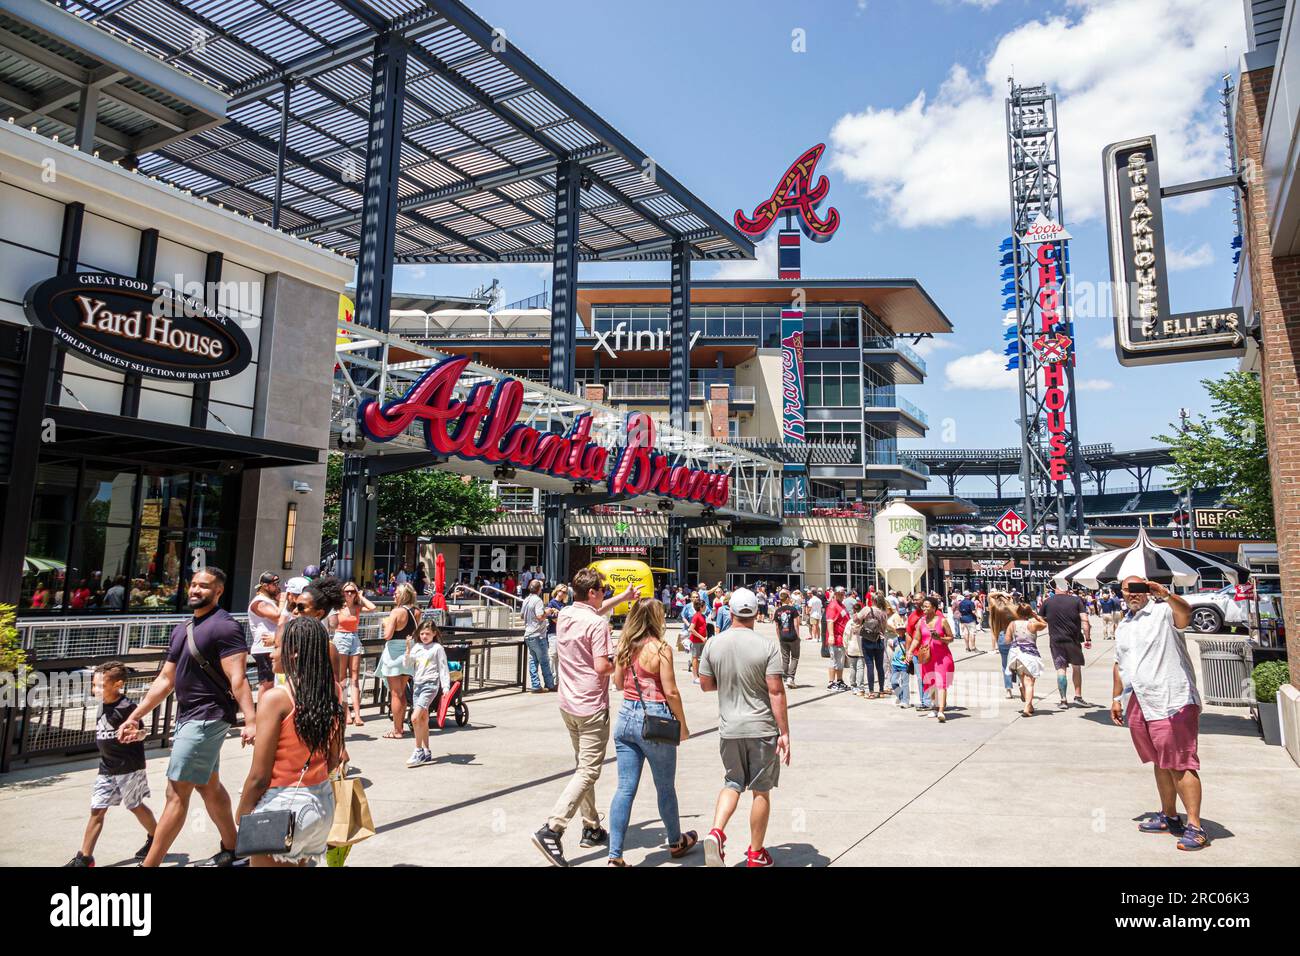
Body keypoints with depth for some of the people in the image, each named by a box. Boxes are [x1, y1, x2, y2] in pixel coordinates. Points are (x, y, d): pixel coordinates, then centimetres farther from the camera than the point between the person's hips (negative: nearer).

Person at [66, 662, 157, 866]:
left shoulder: (126, 706, -19)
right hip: (106, 768, 7)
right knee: (97, 810, 4)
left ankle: (156, 839, 27)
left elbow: (140, 733, -18)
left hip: (129, 767, -7)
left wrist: (132, 734, -39)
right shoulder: (103, 706, 5)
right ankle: (84, 857, 10)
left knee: (136, 806, 8)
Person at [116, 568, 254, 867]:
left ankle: (149, 864, 1)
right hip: (187, 718, 10)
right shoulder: (181, 629, 13)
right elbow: (165, 680, 19)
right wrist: (134, 716, 16)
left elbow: (238, 678, -23)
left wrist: (250, 721, -32)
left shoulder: (224, 626, -15)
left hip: (207, 718, -10)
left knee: (177, 792, -5)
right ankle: (231, 849, 30)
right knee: (209, 786, 18)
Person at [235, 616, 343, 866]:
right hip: (323, 802, 6)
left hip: (282, 806, -6)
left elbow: (259, 776, -15)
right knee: (299, 863, 22)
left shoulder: (276, 698, -18)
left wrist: (242, 816, -1)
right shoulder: (334, 693, -1)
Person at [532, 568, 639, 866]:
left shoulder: (565, 615, 7)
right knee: (588, 771, -5)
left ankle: (591, 829, 28)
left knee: (583, 766, 19)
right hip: (591, 707, -8)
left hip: (568, 704, 9)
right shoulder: (597, 624, -17)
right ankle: (551, 830, -16)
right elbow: (602, 667, -22)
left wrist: (624, 597, 31)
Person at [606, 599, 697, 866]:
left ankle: (615, 856, 4)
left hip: (626, 717, 5)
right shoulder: (661, 648, -13)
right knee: (665, 787, 14)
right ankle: (676, 842, 34)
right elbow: (670, 692, -12)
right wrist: (683, 725, -1)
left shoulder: (624, 646, 3)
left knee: (625, 788, 6)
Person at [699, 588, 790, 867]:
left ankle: (716, 831, -2)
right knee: (761, 791, 12)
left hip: (729, 729, 3)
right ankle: (756, 853, 23)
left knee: (732, 783, 20)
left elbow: (705, 685, 5)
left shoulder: (713, 644, -4)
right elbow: (776, 692, -13)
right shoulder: (767, 646, -12)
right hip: (762, 729, -2)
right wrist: (785, 733, -8)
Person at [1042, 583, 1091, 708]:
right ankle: (1078, 696, 17)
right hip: (1073, 640, 0)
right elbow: (1085, 621, -7)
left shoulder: (1047, 602, 3)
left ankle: (1063, 700, 0)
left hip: (1055, 640, 0)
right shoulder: (1076, 600, 0)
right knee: (1076, 667, 17)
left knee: (1061, 669, 3)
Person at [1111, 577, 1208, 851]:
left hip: (1171, 702, -7)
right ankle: (1169, 817, 27)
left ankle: (1195, 827, -1)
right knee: (1160, 763, 17)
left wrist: (1165, 594, -49)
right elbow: (1119, 664, 25)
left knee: (1180, 764, -6)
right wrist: (1116, 698, 23)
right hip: (1139, 705, 8)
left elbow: (1185, 614, -31)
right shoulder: (1123, 626, 18)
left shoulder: (1164, 612, -6)